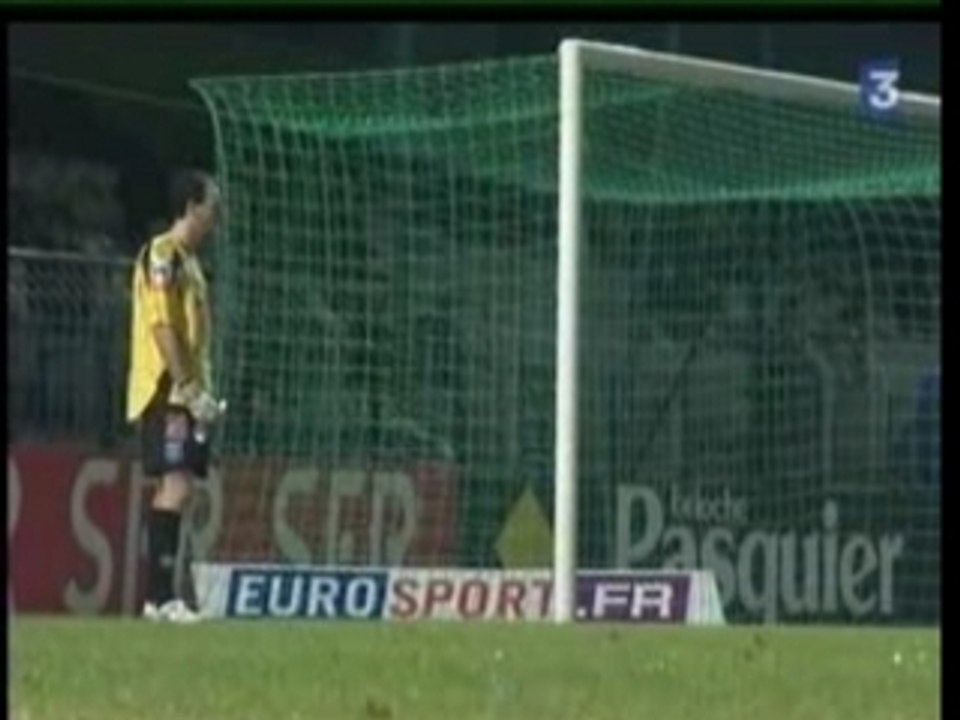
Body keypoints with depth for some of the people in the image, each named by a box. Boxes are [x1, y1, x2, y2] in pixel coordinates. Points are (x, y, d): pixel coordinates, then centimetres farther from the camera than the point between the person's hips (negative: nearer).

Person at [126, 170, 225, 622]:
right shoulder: (163, 255, -10)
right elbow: (162, 327, -17)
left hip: (185, 393, 10)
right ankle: (161, 596, -17)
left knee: (175, 488, 7)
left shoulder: (188, 261, 19)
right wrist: (190, 390, -20)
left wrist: (202, 393, 15)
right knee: (175, 486, -15)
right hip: (167, 391, -10)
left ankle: (160, 596, 8)